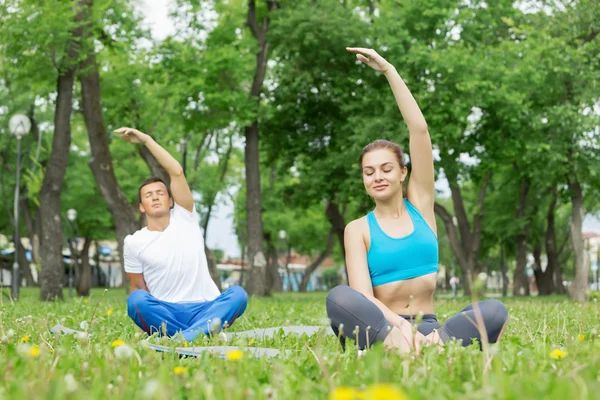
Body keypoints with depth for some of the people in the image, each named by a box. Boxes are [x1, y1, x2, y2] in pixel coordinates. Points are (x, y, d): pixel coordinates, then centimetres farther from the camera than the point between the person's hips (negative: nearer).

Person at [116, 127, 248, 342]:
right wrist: (142, 315, -6)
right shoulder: (133, 243, 5)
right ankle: (200, 332, -40)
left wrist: (146, 139, -10)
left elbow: (177, 172, -6)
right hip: (165, 314, 0)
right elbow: (138, 287, 11)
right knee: (136, 299, -32)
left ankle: (187, 336, -49)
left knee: (238, 294, -30)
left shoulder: (185, 219, 5)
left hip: (204, 309, 1)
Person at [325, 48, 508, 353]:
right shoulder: (358, 230, 5)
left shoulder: (420, 204, 12)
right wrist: (400, 326, -32)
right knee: (338, 297, -34)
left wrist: (388, 70, 2)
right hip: (383, 326, -2)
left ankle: (433, 344, -51)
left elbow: (420, 130, 4)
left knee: (494, 310, -27)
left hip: (428, 326, 2)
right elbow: (363, 296, -11)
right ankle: (398, 345, -54)